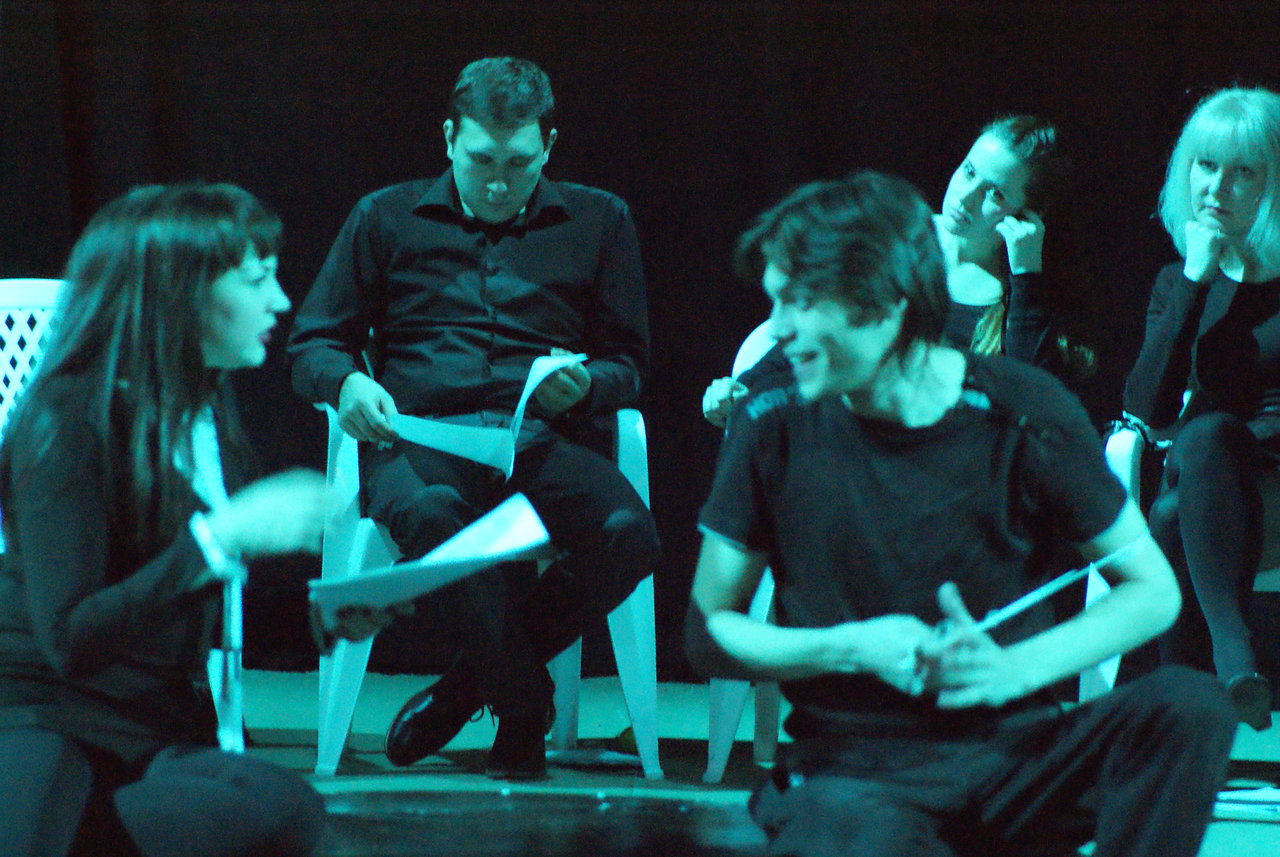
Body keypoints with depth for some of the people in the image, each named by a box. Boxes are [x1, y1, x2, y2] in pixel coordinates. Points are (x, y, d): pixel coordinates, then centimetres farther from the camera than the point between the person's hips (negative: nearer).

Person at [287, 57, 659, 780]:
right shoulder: (388, 218, 17)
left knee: (629, 536, -34)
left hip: (544, 436, 1)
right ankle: (524, 712, -24)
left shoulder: (598, 221, 18)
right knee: (428, 514, -41)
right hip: (419, 434, -1)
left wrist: (584, 386, -5)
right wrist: (347, 383, -7)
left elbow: (630, 365, 20)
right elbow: (313, 346, 18)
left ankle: (461, 691, -13)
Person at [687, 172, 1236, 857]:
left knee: (1189, 708, -26)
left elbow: (1153, 591, 3)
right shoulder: (775, 427, -1)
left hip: (1010, 748, 3)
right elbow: (708, 631, 6)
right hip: (853, 769, -3)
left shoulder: (1022, 413, -3)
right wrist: (853, 649, -11)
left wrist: (1015, 668, -14)